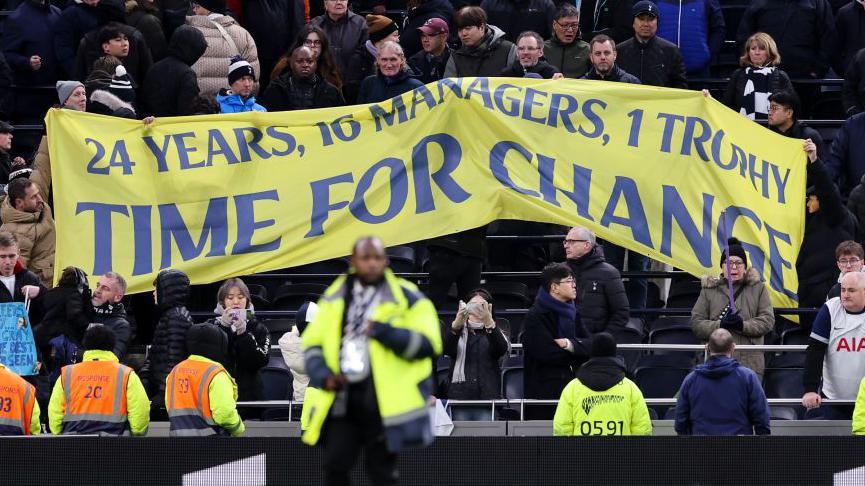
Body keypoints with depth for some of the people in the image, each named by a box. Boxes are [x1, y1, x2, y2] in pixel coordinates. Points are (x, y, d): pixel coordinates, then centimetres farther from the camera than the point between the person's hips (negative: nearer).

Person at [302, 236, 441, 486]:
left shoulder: (407, 298, -1)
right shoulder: (335, 297, 10)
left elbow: (427, 344, -10)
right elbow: (313, 343, 13)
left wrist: (385, 333, -21)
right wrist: (323, 375, -6)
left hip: (383, 404, -3)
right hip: (342, 399, 3)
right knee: (334, 465, 1)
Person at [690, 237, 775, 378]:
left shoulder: (758, 288, 11)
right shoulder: (709, 290, 12)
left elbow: (768, 320, 3)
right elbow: (696, 323, 6)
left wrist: (743, 325, -14)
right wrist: (720, 325, -12)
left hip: (749, 362, 0)